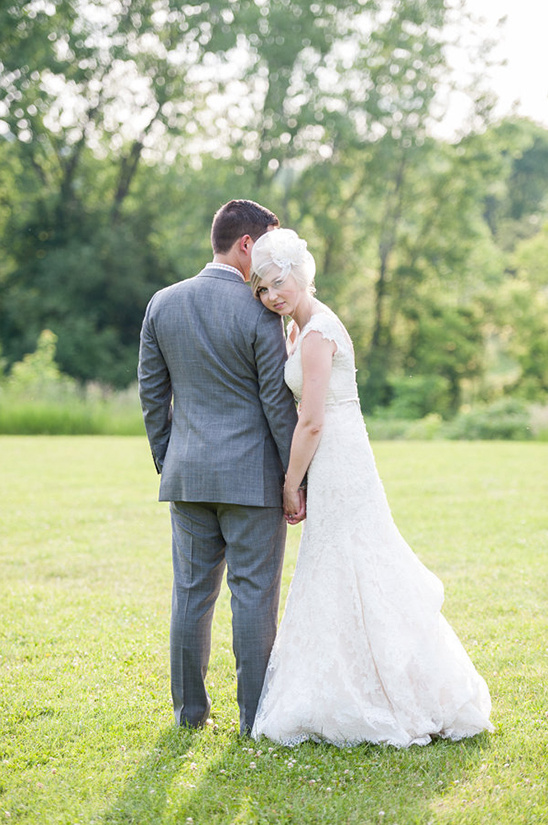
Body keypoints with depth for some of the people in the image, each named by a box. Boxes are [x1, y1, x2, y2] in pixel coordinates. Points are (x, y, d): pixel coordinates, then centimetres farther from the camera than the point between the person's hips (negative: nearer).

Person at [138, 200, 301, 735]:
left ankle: (189, 709, 20)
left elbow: (151, 391, 9)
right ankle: (255, 713, 10)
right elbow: (278, 404, -10)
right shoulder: (259, 314, -11)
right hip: (252, 476, -5)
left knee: (192, 591, 11)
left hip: (187, 473, 5)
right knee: (254, 594, 3)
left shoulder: (163, 304, 4)